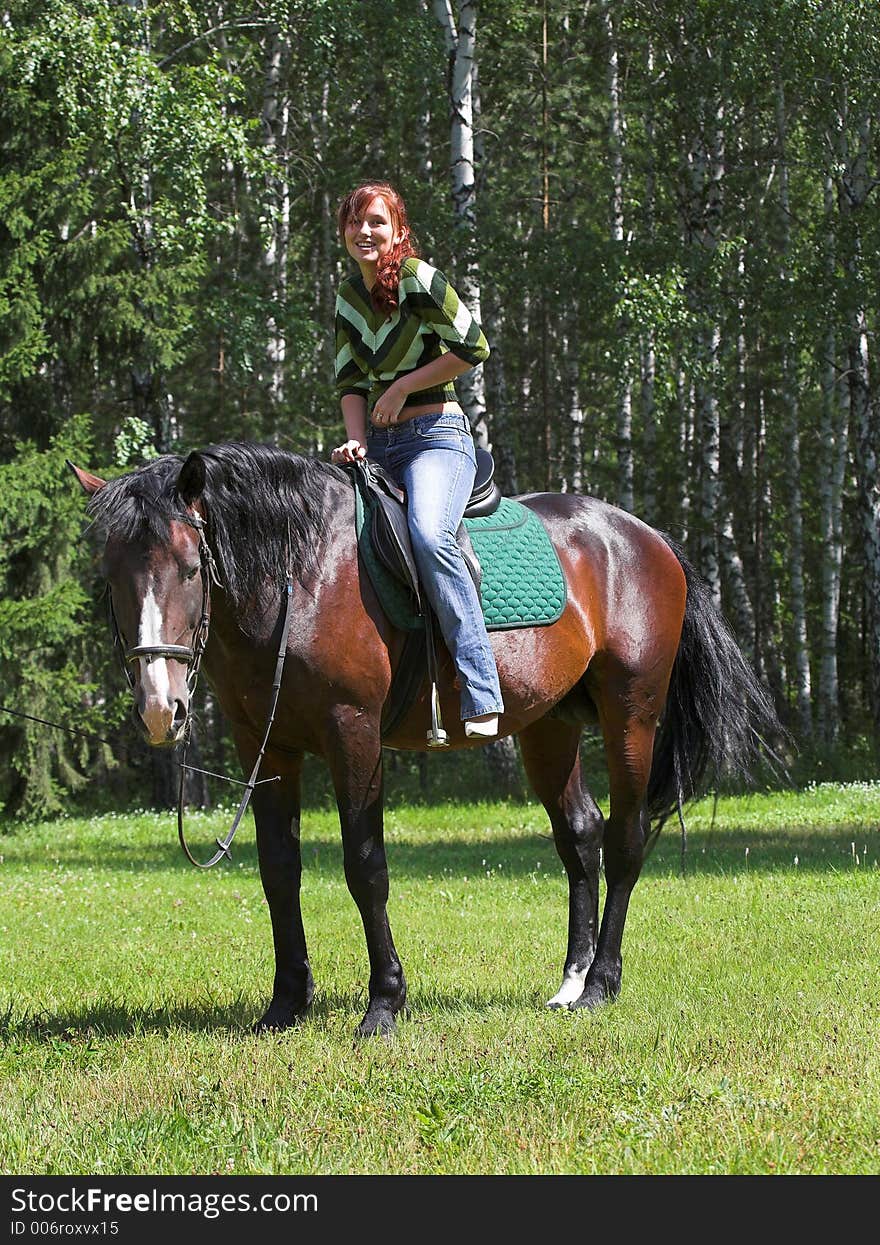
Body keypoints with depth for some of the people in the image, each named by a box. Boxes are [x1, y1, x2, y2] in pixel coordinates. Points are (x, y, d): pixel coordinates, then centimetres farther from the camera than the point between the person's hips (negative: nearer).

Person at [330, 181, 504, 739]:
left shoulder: (419, 278, -7)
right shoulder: (349, 297, 14)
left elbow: (473, 347, -9)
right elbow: (350, 381, 14)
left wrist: (402, 387, -8)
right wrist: (356, 441, -4)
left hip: (437, 435, -8)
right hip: (378, 443, 8)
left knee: (428, 535, -34)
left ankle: (480, 693, -35)